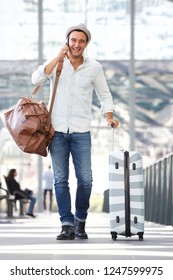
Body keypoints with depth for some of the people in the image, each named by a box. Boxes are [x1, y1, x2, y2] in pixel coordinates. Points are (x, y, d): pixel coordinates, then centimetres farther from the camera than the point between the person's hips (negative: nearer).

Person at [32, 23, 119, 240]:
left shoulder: (94, 67, 4)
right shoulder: (55, 63, 3)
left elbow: (104, 95, 12)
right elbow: (36, 79, -13)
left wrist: (109, 117, -4)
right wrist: (59, 58, -16)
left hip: (81, 132, 0)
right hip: (57, 130, 0)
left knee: (85, 180, -5)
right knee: (60, 180, -1)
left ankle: (80, 222, 13)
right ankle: (67, 225, 3)